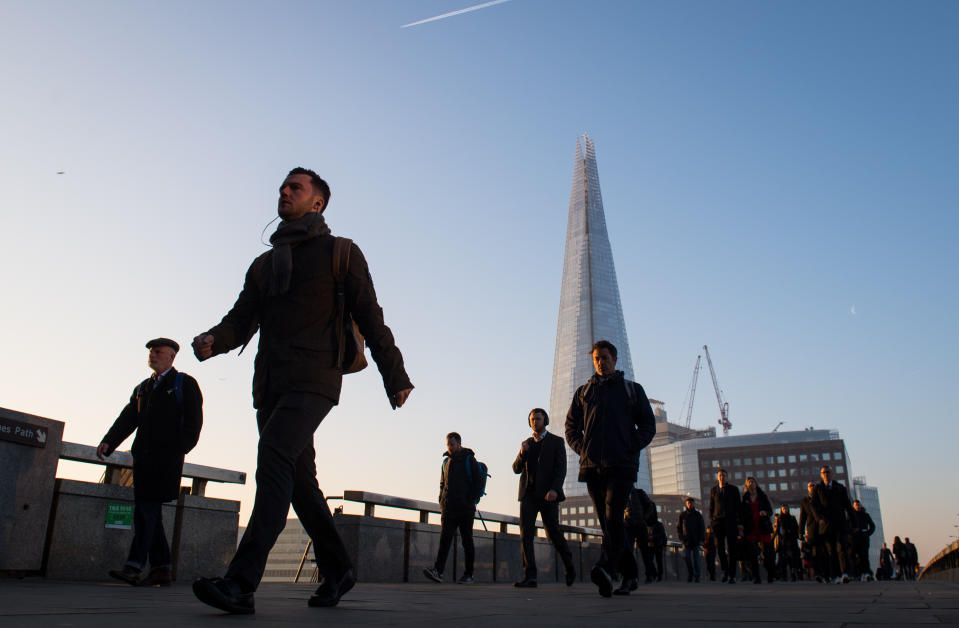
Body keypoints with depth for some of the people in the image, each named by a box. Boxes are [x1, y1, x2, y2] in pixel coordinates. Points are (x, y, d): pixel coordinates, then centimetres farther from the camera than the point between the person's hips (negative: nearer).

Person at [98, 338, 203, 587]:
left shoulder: (185, 384, 4)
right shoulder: (143, 387, 23)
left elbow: (193, 421, -4)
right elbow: (128, 418, 13)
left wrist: (178, 450, -15)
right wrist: (108, 441, -4)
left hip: (166, 456, -7)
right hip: (143, 455, 7)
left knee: (148, 507, -14)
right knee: (149, 510, 5)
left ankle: (134, 565, -16)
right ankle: (162, 569, 10)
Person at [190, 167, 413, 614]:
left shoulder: (341, 253, 7)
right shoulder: (264, 263, 23)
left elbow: (370, 319, 2)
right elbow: (242, 319, 14)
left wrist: (395, 377, -1)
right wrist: (213, 340, -9)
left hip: (313, 380, -6)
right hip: (270, 384, 7)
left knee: (274, 456, -24)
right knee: (299, 479, 8)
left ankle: (241, 583, -29)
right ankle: (336, 571, 21)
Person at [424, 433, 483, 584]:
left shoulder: (469, 460, 0)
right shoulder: (446, 461, 16)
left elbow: (477, 482, -4)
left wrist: (471, 502, -12)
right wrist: (442, 502, 8)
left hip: (465, 509, -4)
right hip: (448, 508, 4)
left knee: (467, 541, 3)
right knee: (445, 539, -8)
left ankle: (468, 574, 9)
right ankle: (438, 570, -18)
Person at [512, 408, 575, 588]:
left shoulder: (556, 441, 6)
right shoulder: (526, 443, 18)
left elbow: (561, 468, -2)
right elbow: (516, 469, 16)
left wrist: (554, 489, -18)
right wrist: (522, 454, -4)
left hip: (547, 494, -4)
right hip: (528, 494, 4)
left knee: (553, 533, -1)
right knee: (525, 534, -8)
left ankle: (570, 568, 22)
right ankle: (529, 576, -8)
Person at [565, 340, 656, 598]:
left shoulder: (632, 389, 12)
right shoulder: (583, 391, 17)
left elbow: (648, 424, 11)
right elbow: (571, 426, 19)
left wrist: (632, 448, -3)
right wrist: (582, 450, 3)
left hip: (622, 465, -3)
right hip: (592, 466, 3)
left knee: (613, 517, -19)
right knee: (606, 521, 5)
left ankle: (604, 568, -33)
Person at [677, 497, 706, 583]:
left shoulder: (698, 515, 6)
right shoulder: (682, 515, 7)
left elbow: (702, 528, 6)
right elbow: (678, 528, 10)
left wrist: (702, 539, -4)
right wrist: (681, 538, -2)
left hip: (696, 541, 0)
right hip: (686, 541, 0)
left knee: (696, 559, -1)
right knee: (686, 556, -13)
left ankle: (697, 576, 11)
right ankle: (690, 575, 2)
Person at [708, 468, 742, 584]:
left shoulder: (734, 489, 7)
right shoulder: (713, 490, 10)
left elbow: (738, 507, 6)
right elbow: (711, 507, 12)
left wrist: (740, 523, -1)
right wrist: (711, 522, 4)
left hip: (731, 522, -1)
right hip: (718, 521, 1)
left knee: (731, 549, -4)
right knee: (720, 548, -2)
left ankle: (732, 575, 0)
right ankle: (725, 570, 18)